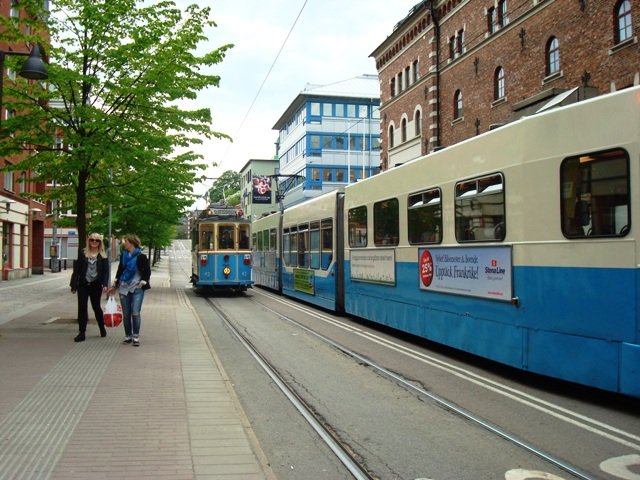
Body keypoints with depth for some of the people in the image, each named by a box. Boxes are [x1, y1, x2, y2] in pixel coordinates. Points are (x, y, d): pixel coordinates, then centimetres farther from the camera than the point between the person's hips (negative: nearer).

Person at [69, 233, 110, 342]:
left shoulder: (103, 255, 1)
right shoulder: (83, 253, 3)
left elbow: (106, 271, -2)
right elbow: (77, 269, 4)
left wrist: (105, 284, -16)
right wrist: (74, 285, 1)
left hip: (96, 285, -1)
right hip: (83, 284, 1)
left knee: (96, 307, 10)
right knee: (82, 308, 0)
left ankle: (102, 328, 32)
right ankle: (81, 333, 5)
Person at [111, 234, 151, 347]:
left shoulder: (141, 256, -7)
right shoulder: (123, 255, 9)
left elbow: (147, 272, -3)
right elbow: (120, 270, 17)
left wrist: (142, 283, -8)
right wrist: (115, 285, 17)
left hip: (137, 289, -5)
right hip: (124, 288, 5)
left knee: (135, 313, -11)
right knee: (126, 314, 7)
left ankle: (136, 337, 0)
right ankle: (128, 336, 18)